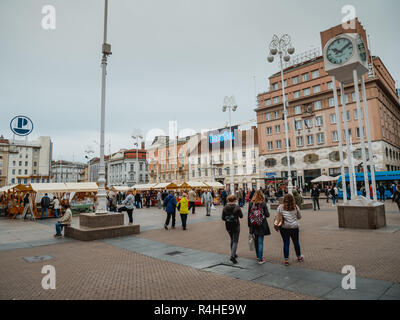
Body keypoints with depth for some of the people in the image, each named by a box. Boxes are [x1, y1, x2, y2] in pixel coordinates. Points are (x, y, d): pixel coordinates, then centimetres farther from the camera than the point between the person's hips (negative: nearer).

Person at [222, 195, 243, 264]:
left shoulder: (225, 208, -4)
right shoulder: (237, 207, -12)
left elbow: (223, 218, -3)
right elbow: (241, 216, -4)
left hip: (228, 226, 4)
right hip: (236, 226, -4)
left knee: (232, 240, 21)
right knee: (235, 241, 2)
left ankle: (233, 254, 29)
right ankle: (232, 256, -11)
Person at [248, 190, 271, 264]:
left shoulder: (251, 203, -4)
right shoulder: (263, 203, -10)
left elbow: (249, 215, 0)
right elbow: (267, 215, -7)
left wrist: (249, 225, 8)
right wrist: (266, 214, 16)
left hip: (253, 225, 3)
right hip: (262, 225, -3)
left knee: (256, 241, 17)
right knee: (260, 242, 2)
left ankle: (258, 256, 33)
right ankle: (260, 259, 5)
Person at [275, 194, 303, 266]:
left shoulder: (280, 207, -7)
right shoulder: (295, 207, -3)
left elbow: (277, 217, -6)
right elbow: (299, 217, 8)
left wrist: (277, 224, 9)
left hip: (284, 228, -1)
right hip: (294, 227, 1)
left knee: (286, 244, 7)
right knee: (296, 242, 18)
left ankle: (286, 260, 14)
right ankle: (299, 257, 37)